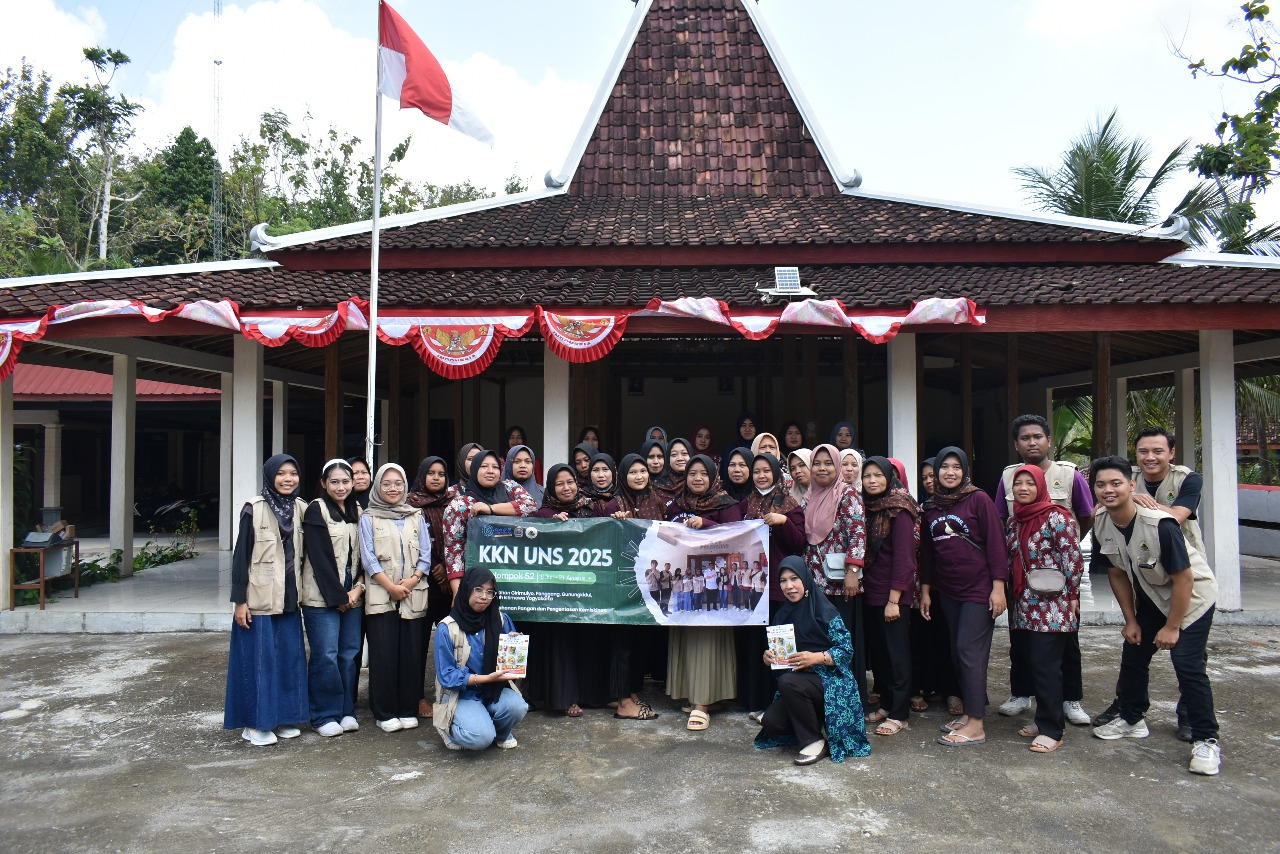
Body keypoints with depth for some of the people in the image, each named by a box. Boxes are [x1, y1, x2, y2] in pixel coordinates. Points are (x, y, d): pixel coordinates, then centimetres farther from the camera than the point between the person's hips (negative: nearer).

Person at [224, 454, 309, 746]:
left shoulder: (301, 508, 5)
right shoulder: (254, 508, -9)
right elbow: (241, 555, -8)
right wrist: (239, 600, -11)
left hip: (289, 599, 5)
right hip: (259, 599, -5)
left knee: (289, 657, 9)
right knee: (259, 659, 2)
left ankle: (283, 717, 22)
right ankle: (255, 722, 14)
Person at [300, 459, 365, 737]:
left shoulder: (357, 512, 12)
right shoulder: (316, 511, -5)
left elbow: (363, 555, 12)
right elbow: (319, 558, -10)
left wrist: (358, 588, -3)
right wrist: (338, 596, -11)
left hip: (353, 596, 5)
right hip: (322, 596, -5)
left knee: (350, 653, 6)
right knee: (326, 655, -4)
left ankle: (346, 711, 18)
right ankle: (325, 716, 8)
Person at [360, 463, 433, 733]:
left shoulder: (416, 517, 13)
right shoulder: (369, 518, 7)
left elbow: (425, 555, 8)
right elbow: (368, 557, -1)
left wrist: (412, 581, -9)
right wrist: (390, 586, -11)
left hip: (414, 595, 2)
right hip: (381, 595, -2)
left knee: (411, 652, 2)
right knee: (383, 652, -3)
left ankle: (408, 709, 12)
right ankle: (385, 712, 6)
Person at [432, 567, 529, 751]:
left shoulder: (501, 620, 0)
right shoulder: (447, 629, -11)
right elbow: (447, 676, -11)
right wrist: (486, 678, -21)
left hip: (496, 691, 3)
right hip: (462, 695, -3)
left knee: (517, 707, -29)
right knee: (481, 738, -29)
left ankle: (502, 733, 7)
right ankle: (455, 731, 8)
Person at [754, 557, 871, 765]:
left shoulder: (824, 611, -12)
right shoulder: (784, 614, 6)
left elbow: (846, 650, -14)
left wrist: (816, 658, -29)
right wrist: (768, 658, -11)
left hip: (830, 681, -6)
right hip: (800, 680, 6)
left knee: (788, 683, -34)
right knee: (770, 722, -16)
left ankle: (815, 742, -15)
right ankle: (816, 722, 12)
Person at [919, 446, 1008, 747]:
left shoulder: (979, 500, -6)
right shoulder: (930, 508, 11)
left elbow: (996, 543, -8)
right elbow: (927, 552, 17)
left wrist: (998, 586, -13)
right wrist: (925, 590, 16)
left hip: (979, 589, -6)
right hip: (947, 592, 6)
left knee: (970, 652, -7)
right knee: (958, 652, 9)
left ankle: (976, 725, -2)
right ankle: (969, 711, 20)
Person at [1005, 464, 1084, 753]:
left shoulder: (1056, 517, -11)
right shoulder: (1014, 521, 12)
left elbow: (1073, 558, -12)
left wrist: (1071, 596, -11)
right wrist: (1013, 597, 17)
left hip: (1052, 606, -7)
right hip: (1025, 606, 7)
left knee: (1046, 667, -5)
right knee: (1033, 665, 11)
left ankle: (1051, 730, 4)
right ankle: (1044, 720, 23)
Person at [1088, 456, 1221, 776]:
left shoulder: (1160, 524, -33)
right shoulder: (1101, 527, -13)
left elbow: (1184, 579, -24)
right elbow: (1118, 574, 1)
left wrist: (1172, 627, -18)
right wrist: (1131, 620, 2)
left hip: (1192, 596, -7)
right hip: (1150, 598, 7)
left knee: (1188, 666, -13)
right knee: (1132, 656, 10)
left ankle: (1206, 740, 1)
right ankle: (1132, 719, 30)